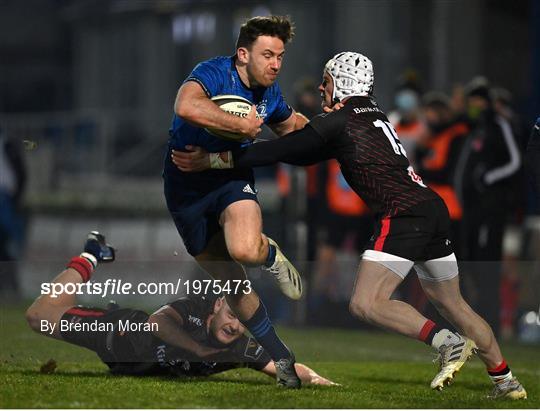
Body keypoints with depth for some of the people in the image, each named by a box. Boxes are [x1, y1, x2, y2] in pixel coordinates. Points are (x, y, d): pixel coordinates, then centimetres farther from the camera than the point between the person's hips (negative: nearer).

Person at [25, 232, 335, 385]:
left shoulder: (244, 348, -24)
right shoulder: (198, 306, -31)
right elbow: (158, 322, -42)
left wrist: (312, 377, -46)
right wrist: (199, 349, -50)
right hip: (124, 333, -4)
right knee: (40, 316, -1)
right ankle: (91, 259, 19)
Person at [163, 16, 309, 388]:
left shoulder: (269, 91, -1)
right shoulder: (214, 72, -22)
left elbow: (290, 124, 22)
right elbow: (187, 106, -45)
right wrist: (243, 124, -35)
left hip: (233, 178, 2)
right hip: (187, 187, -2)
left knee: (245, 250, -32)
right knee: (231, 282, 4)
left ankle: (271, 254, 4)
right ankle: (282, 358, 19)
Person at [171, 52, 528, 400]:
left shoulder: (337, 123, -2)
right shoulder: (375, 114, 21)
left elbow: (281, 151, -3)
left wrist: (208, 160, 1)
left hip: (402, 217, -9)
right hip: (435, 210, 9)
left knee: (365, 304, -11)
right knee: (451, 302, 19)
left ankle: (448, 343, -22)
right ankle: (506, 381, 21)